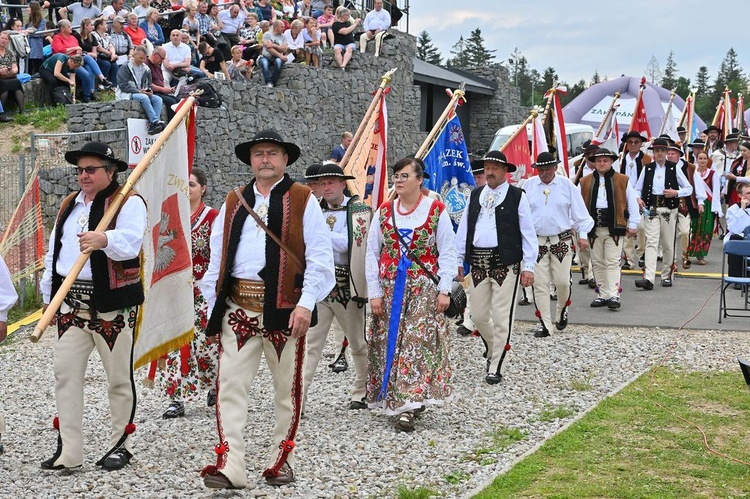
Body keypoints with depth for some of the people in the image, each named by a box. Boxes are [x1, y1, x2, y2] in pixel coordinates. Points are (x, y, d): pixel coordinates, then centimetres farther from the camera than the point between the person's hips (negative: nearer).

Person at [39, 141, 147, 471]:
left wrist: (104, 240, -46)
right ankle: (68, 451, 7)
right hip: (70, 302, 6)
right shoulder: (69, 205, 17)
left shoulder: (129, 203, -6)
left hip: (112, 302, -6)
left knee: (119, 377, 3)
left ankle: (120, 445, 17)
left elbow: (130, 240, -25)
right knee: (65, 373, 2)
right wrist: (48, 296, 18)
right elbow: (54, 251, 21)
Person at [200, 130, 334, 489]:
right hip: (238, 307, 3)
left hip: (285, 307, -3)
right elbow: (217, 257, 15)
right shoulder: (234, 202, 14)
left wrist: (306, 304, -13)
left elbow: (319, 258, -4)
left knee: (287, 386, 7)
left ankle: (282, 459, 21)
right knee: (230, 385, -5)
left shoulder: (303, 200, 2)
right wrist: (214, 304, 8)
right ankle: (229, 465, -4)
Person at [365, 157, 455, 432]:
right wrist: (374, 293, 0)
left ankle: (407, 406, -13)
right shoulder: (384, 211, 7)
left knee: (417, 342, -11)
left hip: (424, 287, -3)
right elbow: (372, 254, 7)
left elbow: (447, 252, 0)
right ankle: (394, 401, 15)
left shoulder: (436, 210, 0)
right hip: (390, 287, 3)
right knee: (390, 344, 4)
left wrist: (444, 290, -7)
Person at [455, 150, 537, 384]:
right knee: (479, 315, 9)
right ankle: (492, 350, 35)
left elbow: (528, 233, -2)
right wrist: (458, 260, 10)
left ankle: (495, 367, 5)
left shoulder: (517, 197, -1)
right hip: (478, 263, 4)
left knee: (501, 318, -3)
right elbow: (463, 229, 14)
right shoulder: (475, 196, 12)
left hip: (505, 264, -4)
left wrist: (528, 266, -7)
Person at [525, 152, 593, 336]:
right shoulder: (529, 185, 6)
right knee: (540, 284, -2)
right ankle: (545, 324, 5)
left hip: (562, 241, -1)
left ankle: (562, 311, 28)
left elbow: (579, 211, 5)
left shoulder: (567, 185, 3)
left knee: (562, 281, -2)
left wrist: (582, 235, -1)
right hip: (537, 242, 1)